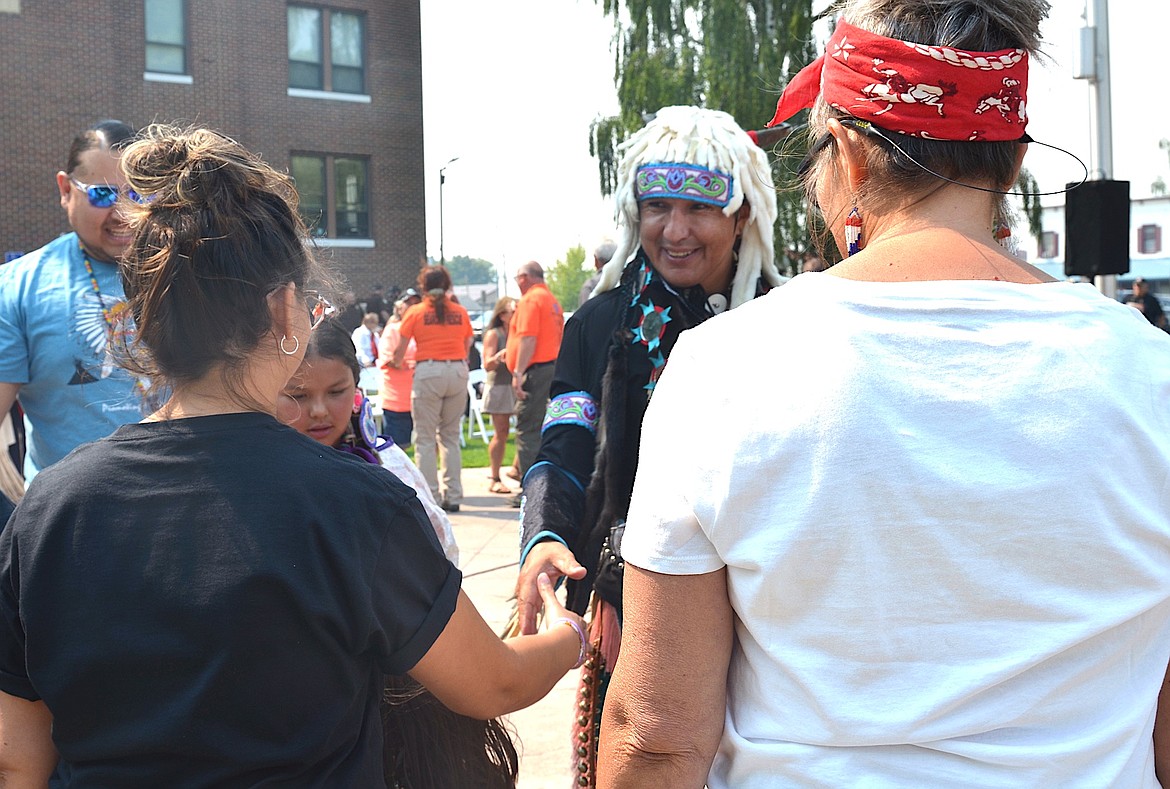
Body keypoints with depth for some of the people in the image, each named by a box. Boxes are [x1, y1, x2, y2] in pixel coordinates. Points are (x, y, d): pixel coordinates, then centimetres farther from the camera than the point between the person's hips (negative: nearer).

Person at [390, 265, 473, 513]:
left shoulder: (415, 312, 2)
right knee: (450, 436, 11)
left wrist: (396, 363, 23)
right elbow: (466, 348, 11)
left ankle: (430, 498, -1)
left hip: (428, 372, -3)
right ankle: (453, 496, 9)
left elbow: (399, 351, 3)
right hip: (458, 371, 3)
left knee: (425, 438, 3)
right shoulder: (460, 312, 9)